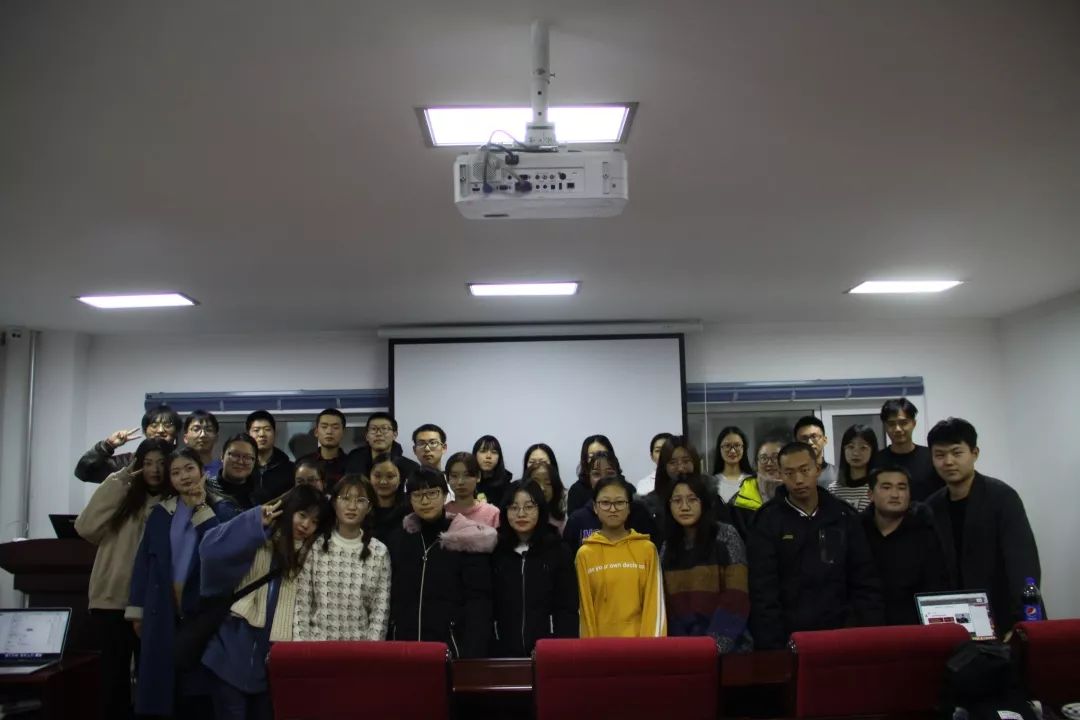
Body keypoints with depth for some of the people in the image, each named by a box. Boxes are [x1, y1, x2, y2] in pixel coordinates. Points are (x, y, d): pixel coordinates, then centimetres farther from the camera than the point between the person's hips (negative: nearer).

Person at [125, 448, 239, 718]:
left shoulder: (222, 510, 2)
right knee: (161, 685, 5)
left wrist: (202, 509, -12)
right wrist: (137, 610, 4)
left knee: (199, 687, 1)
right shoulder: (160, 513, 9)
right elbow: (143, 561, 8)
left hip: (203, 610, -2)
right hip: (163, 611, 2)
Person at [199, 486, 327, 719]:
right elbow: (211, 548, -19)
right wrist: (256, 522, -20)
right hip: (234, 646, -3)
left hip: (274, 652, 4)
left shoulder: (309, 555, 9)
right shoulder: (257, 538, -3)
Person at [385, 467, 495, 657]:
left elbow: (478, 603, -10)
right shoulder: (399, 538, 8)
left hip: (452, 646, -4)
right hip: (405, 645, 4)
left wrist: (472, 654, -18)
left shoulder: (467, 540, -6)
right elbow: (392, 598, 12)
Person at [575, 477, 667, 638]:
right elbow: (585, 609, 2)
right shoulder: (585, 554, 1)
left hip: (640, 641, 0)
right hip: (600, 642, 0)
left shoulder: (647, 549, -1)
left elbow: (654, 604, -1)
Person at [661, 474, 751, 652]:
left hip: (726, 647, -3)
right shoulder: (667, 547, 7)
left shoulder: (726, 536, -6)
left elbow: (736, 598, -10)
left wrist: (715, 644, -17)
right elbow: (665, 602, 7)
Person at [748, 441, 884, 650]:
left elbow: (866, 583, 6)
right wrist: (772, 646, -16)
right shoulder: (768, 520, -5)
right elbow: (763, 592, -9)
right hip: (788, 638, -3)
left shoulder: (844, 516, 4)